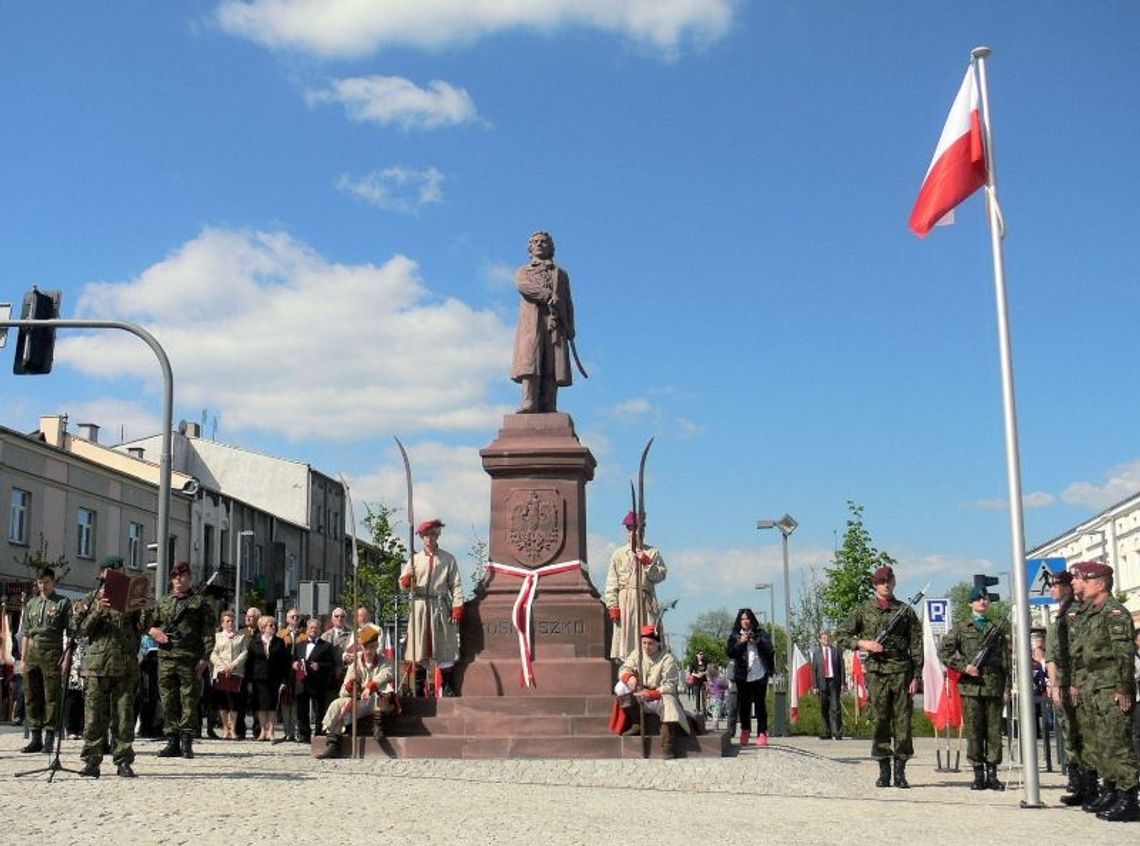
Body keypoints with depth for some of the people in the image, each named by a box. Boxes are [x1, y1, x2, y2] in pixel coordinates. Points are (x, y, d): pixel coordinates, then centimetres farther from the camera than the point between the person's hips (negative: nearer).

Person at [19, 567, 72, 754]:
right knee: (31, 697, 6)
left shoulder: (63, 603, 3)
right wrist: (23, 659, 11)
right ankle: (36, 738, 13)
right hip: (32, 653, 5)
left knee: (51, 697, -3)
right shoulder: (31, 604, 16)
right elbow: (26, 634, 18)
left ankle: (49, 739, 0)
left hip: (52, 654, -5)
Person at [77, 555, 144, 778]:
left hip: (125, 665, 0)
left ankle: (124, 761, 5)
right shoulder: (93, 598, 11)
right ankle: (92, 760, 4)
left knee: (124, 715, 1)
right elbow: (83, 630, 3)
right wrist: (97, 611, -14)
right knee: (94, 715, -1)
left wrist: (144, 610, -12)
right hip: (97, 665, 0)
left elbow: (142, 629, 7)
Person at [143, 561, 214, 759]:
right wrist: (152, 630, -2)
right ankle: (172, 742, 10)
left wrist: (205, 657, -8)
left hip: (190, 658, -3)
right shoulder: (162, 602, 17)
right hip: (166, 657, 4)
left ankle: (187, 743, 1)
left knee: (189, 700, -3)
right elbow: (147, 620, 21)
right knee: (168, 700, 4)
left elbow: (208, 632, 1)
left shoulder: (199, 602, 6)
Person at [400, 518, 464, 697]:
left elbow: (456, 585, 5)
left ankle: (448, 688, 4)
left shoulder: (448, 559, 8)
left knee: (444, 647, -2)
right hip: (420, 606, 1)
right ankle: (418, 690, 9)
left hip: (440, 606, -1)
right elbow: (403, 583, 8)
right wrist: (407, 580, -16)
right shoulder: (415, 559, 11)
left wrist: (457, 607, -5)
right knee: (420, 647, 2)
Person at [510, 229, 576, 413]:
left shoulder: (560, 273, 29)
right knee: (529, 360, -18)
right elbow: (523, 286, -2)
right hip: (531, 322, -1)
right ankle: (529, 403, -28)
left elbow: (567, 303, 20)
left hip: (555, 324, 1)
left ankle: (549, 407, -17)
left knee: (553, 366, -11)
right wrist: (549, 296, -15)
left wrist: (570, 328, 5)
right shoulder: (523, 271, 24)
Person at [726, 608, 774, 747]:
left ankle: (762, 733, 2)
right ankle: (745, 731, 18)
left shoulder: (761, 634, 8)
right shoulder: (734, 636, 8)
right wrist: (740, 642, -13)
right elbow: (730, 653, -1)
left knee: (760, 705, -1)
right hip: (742, 676, 1)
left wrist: (758, 642, -14)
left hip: (760, 675, -1)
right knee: (743, 704, 3)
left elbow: (770, 650, 1)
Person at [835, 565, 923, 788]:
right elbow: (841, 635, 10)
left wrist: (916, 676, -1)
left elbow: (916, 644, 6)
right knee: (880, 720, 1)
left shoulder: (905, 611, 8)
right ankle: (884, 771, 8)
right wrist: (863, 643, -7)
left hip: (902, 670, 0)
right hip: (876, 671, 0)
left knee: (903, 720, -1)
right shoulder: (864, 610, 8)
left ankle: (900, 771, 5)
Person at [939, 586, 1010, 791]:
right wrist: (964, 666, -8)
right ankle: (978, 773, 6)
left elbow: (1006, 660, 12)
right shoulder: (961, 627, 8)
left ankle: (992, 774, 7)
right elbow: (944, 651, 3)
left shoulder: (997, 629, 13)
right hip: (971, 685, -1)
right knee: (974, 729, -1)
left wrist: (1007, 688, 5)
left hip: (994, 685, 2)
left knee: (994, 729, 1)